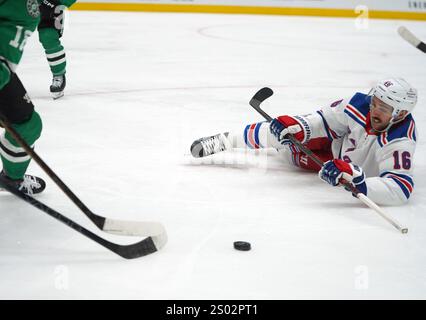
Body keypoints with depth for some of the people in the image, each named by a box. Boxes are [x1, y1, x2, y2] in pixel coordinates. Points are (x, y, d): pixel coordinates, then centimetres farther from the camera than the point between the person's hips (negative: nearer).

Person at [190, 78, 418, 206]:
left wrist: (358, 182, -69)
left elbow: (400, 190, -56)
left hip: (356, 167, -2)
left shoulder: (399, 143, -45)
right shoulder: (362, 104, -32)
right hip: (336, 141, 2)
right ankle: (225, 141, 25)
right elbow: (329, 119, -14)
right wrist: (300, 127, -32)